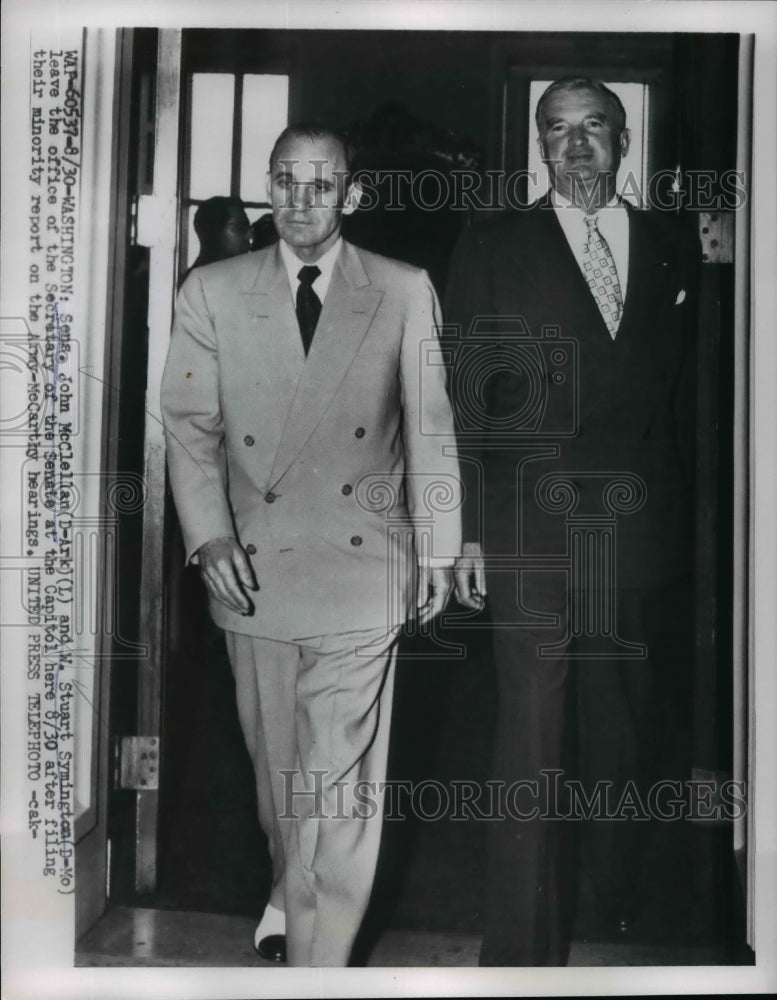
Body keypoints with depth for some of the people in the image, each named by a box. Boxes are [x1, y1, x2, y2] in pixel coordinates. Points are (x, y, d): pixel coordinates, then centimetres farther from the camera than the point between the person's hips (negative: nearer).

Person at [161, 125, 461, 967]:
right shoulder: (212, 292, 5)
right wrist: (210, 536, -7)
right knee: (276, 762, 15)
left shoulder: (405, 292, 3)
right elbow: (190, 426, 4)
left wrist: (437, 549, 6)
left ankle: (317, 958, 14)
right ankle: (292, 888, 42)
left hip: (360, 568, -2)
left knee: (340, 780, -2)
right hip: (254, 568, 2)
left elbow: (431, 427, 6)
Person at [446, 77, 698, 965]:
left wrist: (685, 521, 5)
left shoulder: (672, 250, 13)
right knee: (533, 743, -2)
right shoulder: (493, 249, 5)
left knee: (630, 733, 15)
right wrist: (469, 530, -6)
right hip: (533, 533, -3)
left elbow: (686, 397, 12)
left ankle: (617, 904, 37)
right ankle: (525, 946, 11)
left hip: (644, 535, 3)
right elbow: (466, 399, 1)